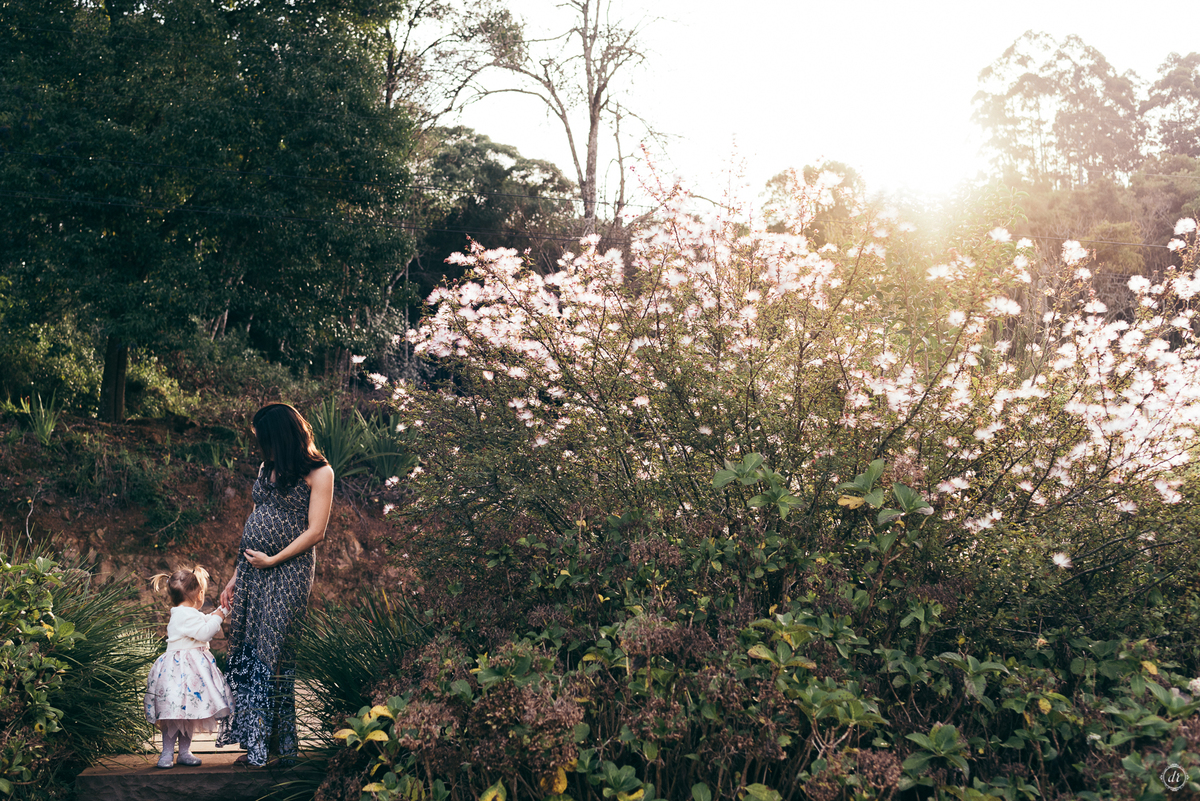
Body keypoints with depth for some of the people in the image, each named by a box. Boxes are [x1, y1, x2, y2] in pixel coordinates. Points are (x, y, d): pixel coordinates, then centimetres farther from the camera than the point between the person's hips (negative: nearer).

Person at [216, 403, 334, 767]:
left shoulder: (318, 473, -6)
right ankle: (254, 743, 10)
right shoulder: (268, 467, 16)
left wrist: (273, 559, -12)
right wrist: (237, 576, 17)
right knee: (245, 652, 4)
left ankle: (273, 744, 4)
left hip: (287, 572, -7)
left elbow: (315, 532, -10)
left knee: (272, 654, -5)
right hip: (251, 568, 7)